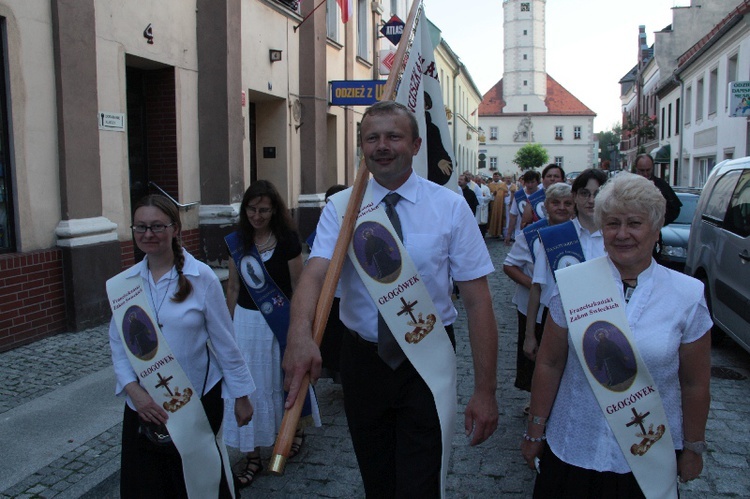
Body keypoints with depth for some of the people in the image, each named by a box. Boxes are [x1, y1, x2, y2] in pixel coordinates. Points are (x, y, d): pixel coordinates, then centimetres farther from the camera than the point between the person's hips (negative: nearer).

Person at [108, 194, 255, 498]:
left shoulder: (202, 277, -11)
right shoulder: (125, 282, -1)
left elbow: (224, 341, -7)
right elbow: (117, 343, 2)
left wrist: (241, 396, -2)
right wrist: (134, 390, -13)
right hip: (145, 404, 3)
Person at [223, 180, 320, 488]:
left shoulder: (287, 240, -12)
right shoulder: (238, 240, 0)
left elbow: (298, 287, -8)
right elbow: (233, 286, 9)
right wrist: (228, 324, 11)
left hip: (278, 322, -4)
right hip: (245, 320, 4)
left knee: (282, 380, 14)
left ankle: (296, 429, 43)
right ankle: (253, 457, 21)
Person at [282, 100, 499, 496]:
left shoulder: (450, 207, -7)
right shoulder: (341, 208, -4)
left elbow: (477, 301, -8)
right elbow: (315, 272, -21)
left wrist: (485, 390, -11)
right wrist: (300, 334, -42)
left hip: (427, 365, -2)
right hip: (362, 359, 2)